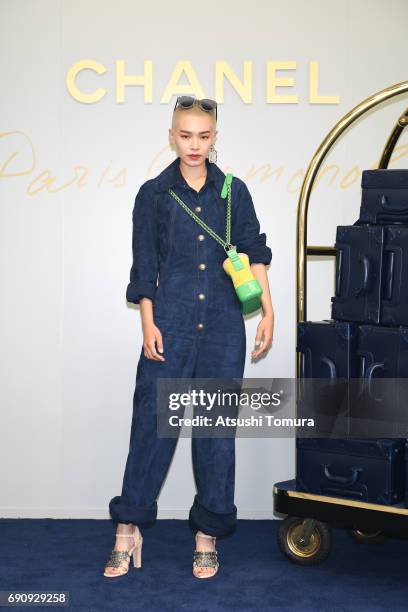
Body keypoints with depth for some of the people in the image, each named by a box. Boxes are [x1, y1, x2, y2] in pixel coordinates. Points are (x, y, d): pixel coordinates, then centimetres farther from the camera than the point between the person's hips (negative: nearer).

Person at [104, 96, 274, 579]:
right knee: (152, 421, -2)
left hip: (223, 324, 1)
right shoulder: (154, 194, 5)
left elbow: (254, 253, 8)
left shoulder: (234, 192, 8)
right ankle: (128, 530, 10)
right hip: (170, 322, -1)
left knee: (217, 426, 5)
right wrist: (148, 324, -4)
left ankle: (207, 536, 16)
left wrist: (267, 310, 1)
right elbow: (144, 267, 3)